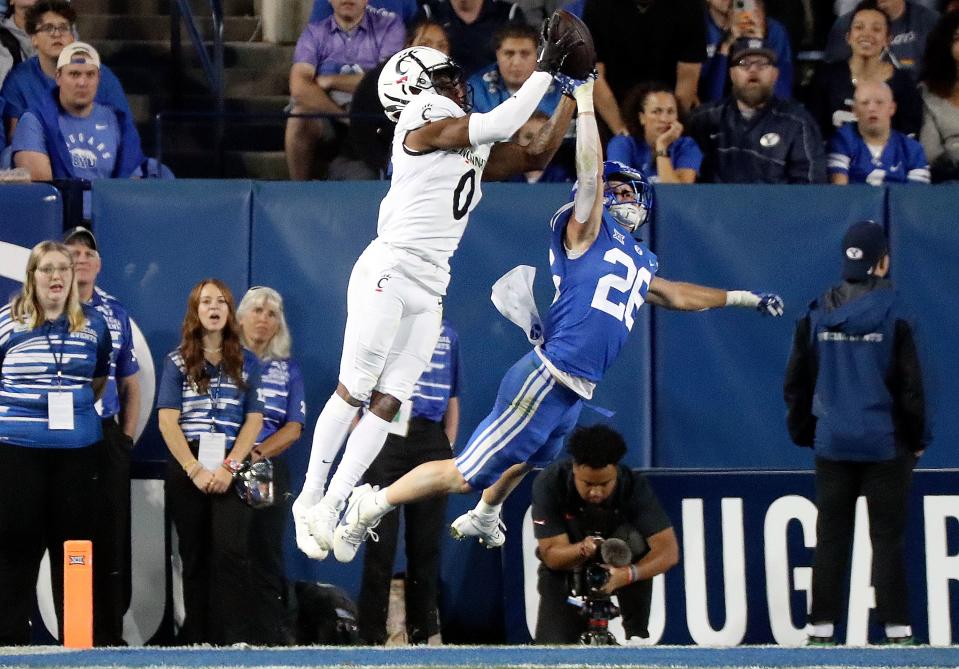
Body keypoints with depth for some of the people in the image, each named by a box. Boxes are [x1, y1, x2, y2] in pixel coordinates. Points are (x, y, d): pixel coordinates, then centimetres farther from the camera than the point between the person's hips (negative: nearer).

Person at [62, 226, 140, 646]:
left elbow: (130, 384, 19)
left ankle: (110, 633, 6)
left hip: (108, 440, 4)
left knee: (112, 534, 2)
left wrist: (127, 437, 9)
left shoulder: (115, 314, 13)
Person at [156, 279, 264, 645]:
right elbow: (167, 421, -1)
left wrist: (229, 467, -10)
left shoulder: (246, 362, 9)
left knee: (231, 553, -14)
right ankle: (196, 640, 6)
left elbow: (254, 419, 4)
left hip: (230, 469, 0)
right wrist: (195, 470, -11)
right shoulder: (177, 361, 6)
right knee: (195, 557, 3)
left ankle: (234, 639, -17)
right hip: (187, 468, 0)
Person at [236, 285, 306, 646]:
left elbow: (293, 428, 6)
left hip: (269, 469, 2)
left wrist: (257, 452, -12)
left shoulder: (287, 369, 14)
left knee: (266, 553, -1)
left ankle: (270, 637, -3)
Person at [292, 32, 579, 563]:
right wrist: (545, 70, -8)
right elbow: (499, 125, -15)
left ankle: (331, 509, 2)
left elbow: (536, 156, 22)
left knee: (387, 403, 1)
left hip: (429, 291, 8)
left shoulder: (474, 149, 17)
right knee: (353, 391, -5)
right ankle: (310, 497, 3)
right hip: (387, 274, -8)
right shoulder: (420, 125, -6)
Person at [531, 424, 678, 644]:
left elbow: (669, 551, -32)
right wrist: (582, 550, -50)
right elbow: (551, 554, -26)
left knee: (633, 539, -34)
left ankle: (637, 635, -21)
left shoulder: (635, 486, -26)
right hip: (564, 569, 0)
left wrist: (627, 574, -50)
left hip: (616, 564, 0)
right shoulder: (549, 484, -26)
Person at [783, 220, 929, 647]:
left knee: (831, 535, 7)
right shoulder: (893, 313, -9)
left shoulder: (817, 315, 2)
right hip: (884, 444, -3)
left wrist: (804, 432, 19)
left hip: (832, 444, 3)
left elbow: (795, 383, 7)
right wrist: (917, 440, 4)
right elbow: (910, 386, -6)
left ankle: (822, 625, 6)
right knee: (887, 535, 1)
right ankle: (896, 626, -1)